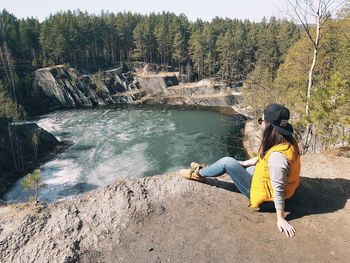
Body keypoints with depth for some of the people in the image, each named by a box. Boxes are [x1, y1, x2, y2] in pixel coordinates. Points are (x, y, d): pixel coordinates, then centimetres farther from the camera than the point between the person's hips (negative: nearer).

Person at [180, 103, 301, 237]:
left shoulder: (277, 156, -36)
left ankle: (199, 173, 14)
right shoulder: (286, 140, -7)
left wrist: (280, 218, -21)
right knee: (233, 164, 17)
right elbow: (262, 157, 8)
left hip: (263, 192, -9)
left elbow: (278, 189, -30)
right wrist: (241, 163, 13)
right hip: (267, 181, 9)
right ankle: (204, 170, 35)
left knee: (227, 162, -10)